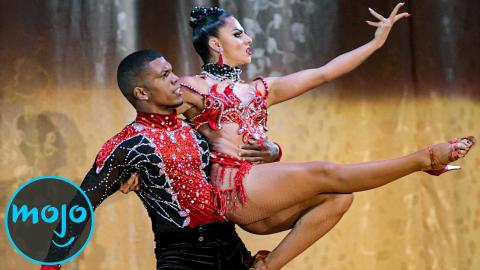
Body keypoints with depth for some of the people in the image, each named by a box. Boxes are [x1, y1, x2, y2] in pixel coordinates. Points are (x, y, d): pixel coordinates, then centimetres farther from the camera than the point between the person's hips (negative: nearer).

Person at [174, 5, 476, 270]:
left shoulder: (260, 89, 25)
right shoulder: (190, 88, 8)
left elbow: (324, 73, 23)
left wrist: (377, 41, 23)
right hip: (234, 186, -8)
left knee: (339, 197, -14)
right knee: (326, 174, -16)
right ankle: (423, 158, -11)